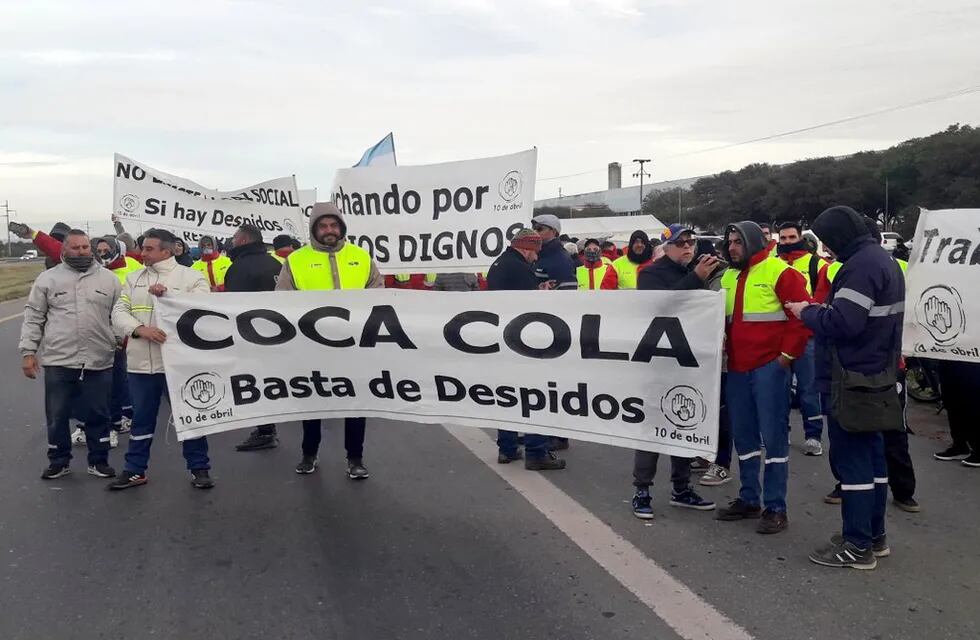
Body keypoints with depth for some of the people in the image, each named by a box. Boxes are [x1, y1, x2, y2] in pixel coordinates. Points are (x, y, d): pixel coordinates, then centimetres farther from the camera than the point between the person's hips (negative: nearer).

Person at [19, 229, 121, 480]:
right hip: (58, 361, 0)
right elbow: (33, 318, 5)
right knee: (57, 415, 9)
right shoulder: (48, 278, 3)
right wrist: (28, 351, 0)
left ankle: (99, 461, 21)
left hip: (99, 362, 0)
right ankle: (58, 460, 25)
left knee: (97, 415, 8)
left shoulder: (108, 278, 6)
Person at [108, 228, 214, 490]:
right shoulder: (133, 278, 12)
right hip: (140, 361, 4)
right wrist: (140, 329, -13)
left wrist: (167, 292, -19)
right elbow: (119, 312, 6)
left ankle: (199, 468, 18)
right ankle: (135, 470, 27)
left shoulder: (190, 276, -3)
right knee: (141, 418, 15)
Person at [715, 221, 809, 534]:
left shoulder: (779, 271, -8)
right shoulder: (729, 276, 15)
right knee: (743, 436, 13)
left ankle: (776, 508, 5)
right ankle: (748, 499, 24)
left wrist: (788, 354, -11)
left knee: (773, 436, -2)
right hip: (736, 368, 7)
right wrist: (721, 347, 8)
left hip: (769, 367, -7)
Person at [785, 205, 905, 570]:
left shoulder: (861, 266, -19)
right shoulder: (883, 260, 14)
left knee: (851, 458, -4)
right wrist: (822, 309, 8)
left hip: (851, 379, -10)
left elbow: (842, 323, -27)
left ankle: (857, 546, 3)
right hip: (876, 375, 10)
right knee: (871, 453, 16)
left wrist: (808, 312, -10)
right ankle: (874, 535, 26)